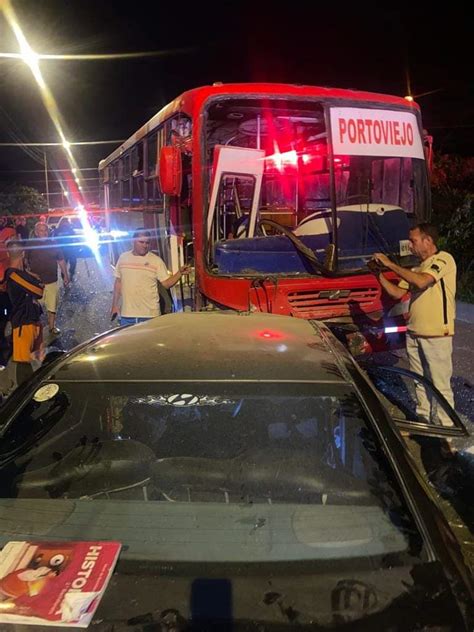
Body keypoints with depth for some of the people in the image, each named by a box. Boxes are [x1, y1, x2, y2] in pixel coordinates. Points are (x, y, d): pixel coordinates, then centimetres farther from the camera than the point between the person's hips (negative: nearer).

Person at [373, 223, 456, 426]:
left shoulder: (443, 259, -9)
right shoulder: (417, 268, 16)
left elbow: (421, 282, -24)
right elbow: (397, 293, 14)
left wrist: (390, 264, -19)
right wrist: (379, 274, 2)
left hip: (436, 335, -8)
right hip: (414, 333, 8)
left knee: (440, 385, -1)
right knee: (420, 382, 17)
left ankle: (446, 426, 8)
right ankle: (422, 418, 29)